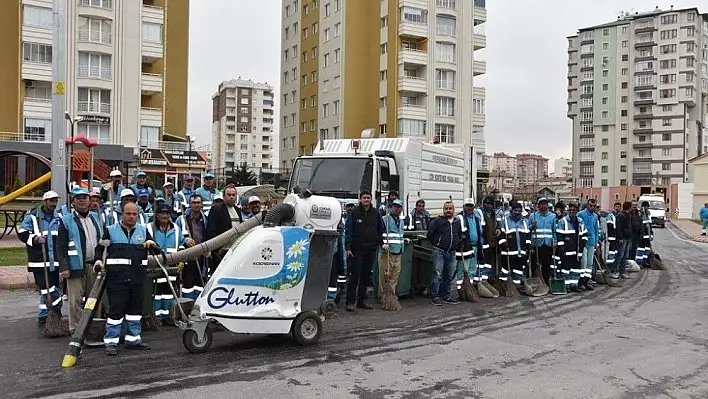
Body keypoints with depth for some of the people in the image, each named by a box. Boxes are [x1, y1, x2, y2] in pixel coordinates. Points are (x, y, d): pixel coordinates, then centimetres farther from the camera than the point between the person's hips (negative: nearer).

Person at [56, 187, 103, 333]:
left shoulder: (96, 218, 13)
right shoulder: (66, 221, -1)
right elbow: (61, 247, -5)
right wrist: (64, 267, -13)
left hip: (95, 266, 4)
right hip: (76, 266, -4)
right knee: (75, 301, -1)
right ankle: (75, 330, 8)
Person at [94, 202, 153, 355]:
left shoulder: (143, 230, 14)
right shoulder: (111, 230, 6)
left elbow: (156, 250, 16)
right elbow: (100, 248, 9)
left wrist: (152, 244, -7)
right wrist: (98, 261, -10)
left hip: (137, 278, 4)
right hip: (117, 278, -4)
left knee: (135, 308, 11)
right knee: (116, 309, -4)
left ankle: (133, 338, 23)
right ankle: (111, 342, 6)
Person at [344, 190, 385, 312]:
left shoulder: (376, 213, 8)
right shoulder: (354, 212, -3)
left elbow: (381, 229, 17)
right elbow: (348, 231, -4)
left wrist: (382, 243, 6)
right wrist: (348, 248, -11)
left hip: (371, 249, 4)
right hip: (357, 249, -4)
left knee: (366, 275, 10)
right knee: (355, 275, -5)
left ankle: (361, 300, 20)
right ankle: (350, 301, 0)